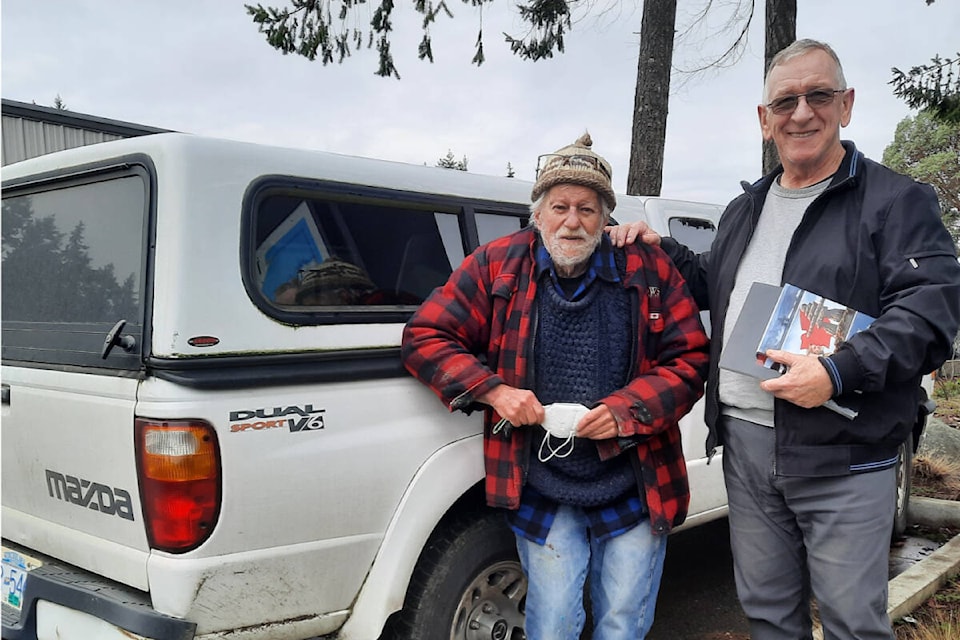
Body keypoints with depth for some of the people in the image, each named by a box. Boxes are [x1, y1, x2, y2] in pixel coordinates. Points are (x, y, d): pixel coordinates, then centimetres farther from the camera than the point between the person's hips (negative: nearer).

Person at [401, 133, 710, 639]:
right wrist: (492, 390, -14)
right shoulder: (496, 265, -1)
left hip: (634, 489, 1)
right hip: (543, 491, -1)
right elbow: (425, 337, -1)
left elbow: (690, 358, 1)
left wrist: (627, 410, -15)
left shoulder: (648, 269, 0)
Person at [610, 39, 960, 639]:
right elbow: (713, 287, 29)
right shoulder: (744, 210, 17)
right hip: (744, 446, 6)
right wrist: (661, 251, 12)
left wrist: (838, 372, -26)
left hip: (843, 458, -5)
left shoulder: (897, 201, -4)